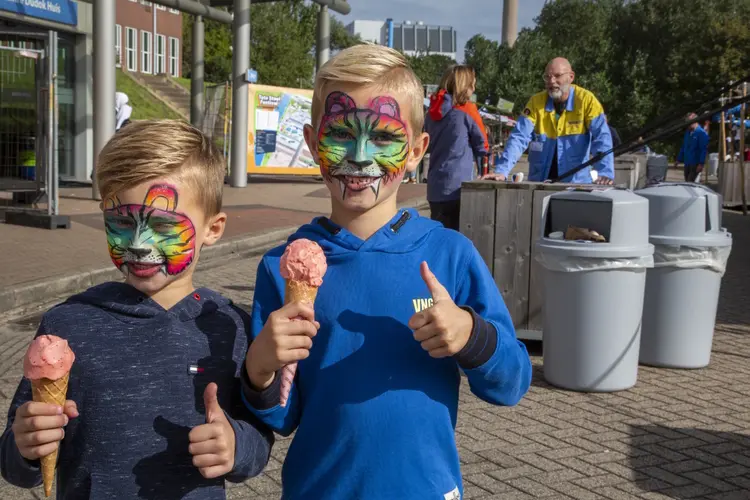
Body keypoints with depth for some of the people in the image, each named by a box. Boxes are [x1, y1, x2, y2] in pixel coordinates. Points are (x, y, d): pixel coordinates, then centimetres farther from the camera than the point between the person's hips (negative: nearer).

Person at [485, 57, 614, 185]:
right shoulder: (536, 102, -1)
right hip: (539, 182, 2)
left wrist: (605, 173, -28)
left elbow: (601, 138, -13)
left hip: (576, 182, -1)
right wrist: (502, 171, -20)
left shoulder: (586, 100, -6)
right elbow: (519, 139, -7)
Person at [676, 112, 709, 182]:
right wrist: (678, 160, 18)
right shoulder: (687, 133, 13)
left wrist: (701, 164, -22)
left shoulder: (701, 133, -11)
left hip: (695, 164, -8)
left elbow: (704, 150, -16)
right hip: (687, 163, 8)